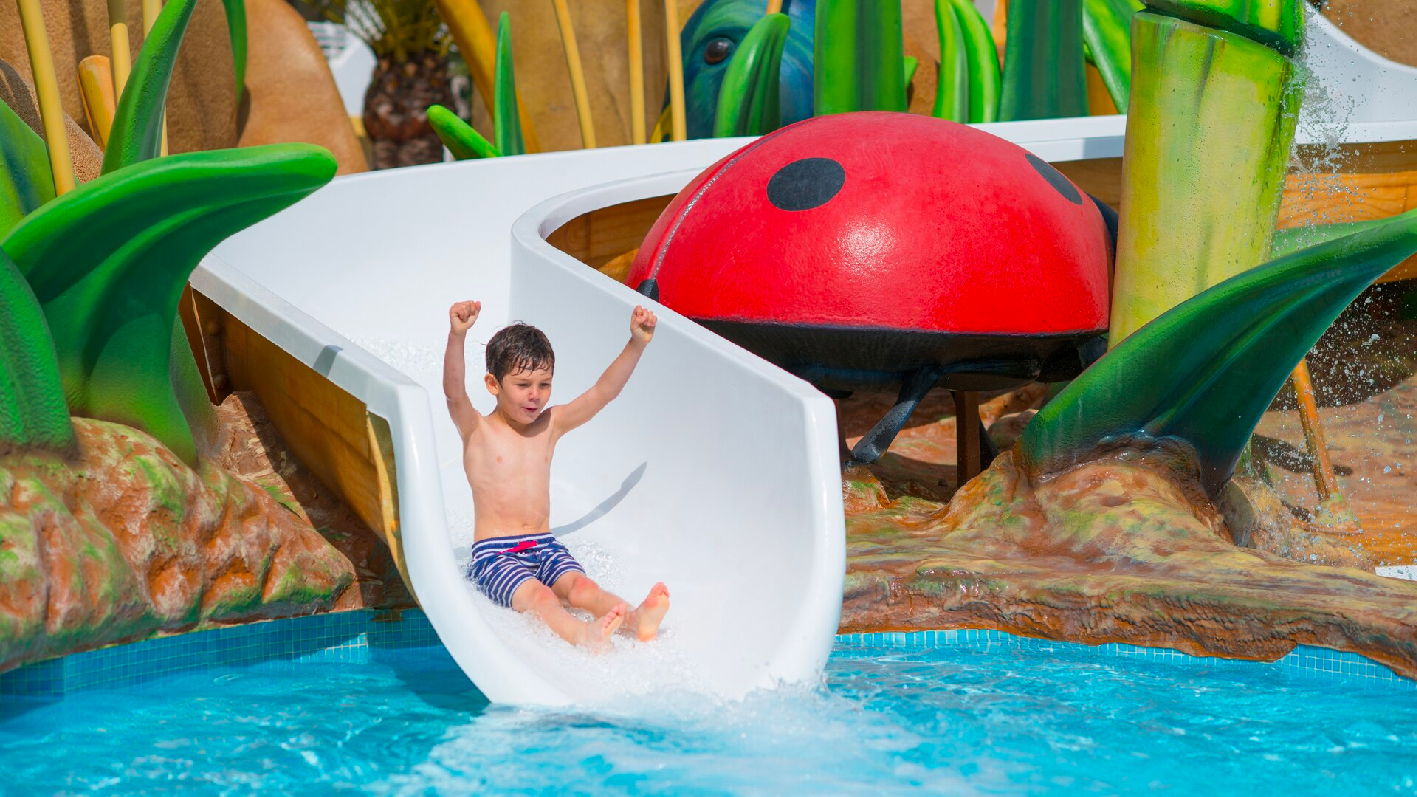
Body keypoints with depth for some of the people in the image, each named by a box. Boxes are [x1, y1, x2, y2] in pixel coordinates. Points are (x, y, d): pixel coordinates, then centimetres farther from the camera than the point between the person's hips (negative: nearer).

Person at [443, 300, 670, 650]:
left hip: (544, 547, 4)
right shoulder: (477, 431, 0)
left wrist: (637, 343, -9)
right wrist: (457, 336, -38)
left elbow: (602, 392, 4)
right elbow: (454, 392, -20)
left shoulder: (550, 425, 12)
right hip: (494, 555, -4)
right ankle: (581, 635, -62)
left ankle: (636, 620, -53)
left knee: (580, 586, -26)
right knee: (536, 595, -33)